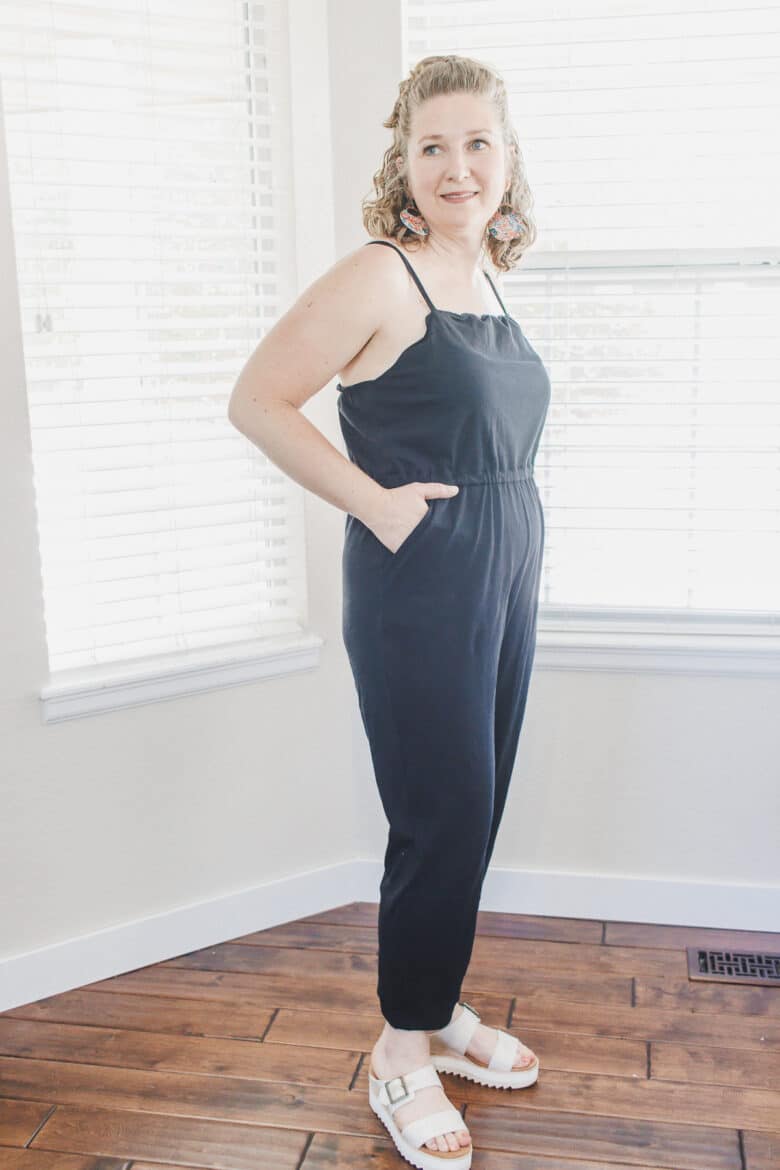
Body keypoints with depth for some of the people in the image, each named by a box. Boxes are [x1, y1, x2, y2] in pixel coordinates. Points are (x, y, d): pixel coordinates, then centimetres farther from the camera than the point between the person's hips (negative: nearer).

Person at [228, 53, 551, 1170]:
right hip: (420, 587, -8)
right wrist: (375, 502, -16)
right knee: (441, 818, -1)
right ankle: (403, 1053, 20)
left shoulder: (486, 282, 13)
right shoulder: (379, 278, -11)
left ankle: (441, 1011, 34)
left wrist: (502, 532, 12)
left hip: (505, 582, 8)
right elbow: (257, 400, -15)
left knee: (475, 814, 15)